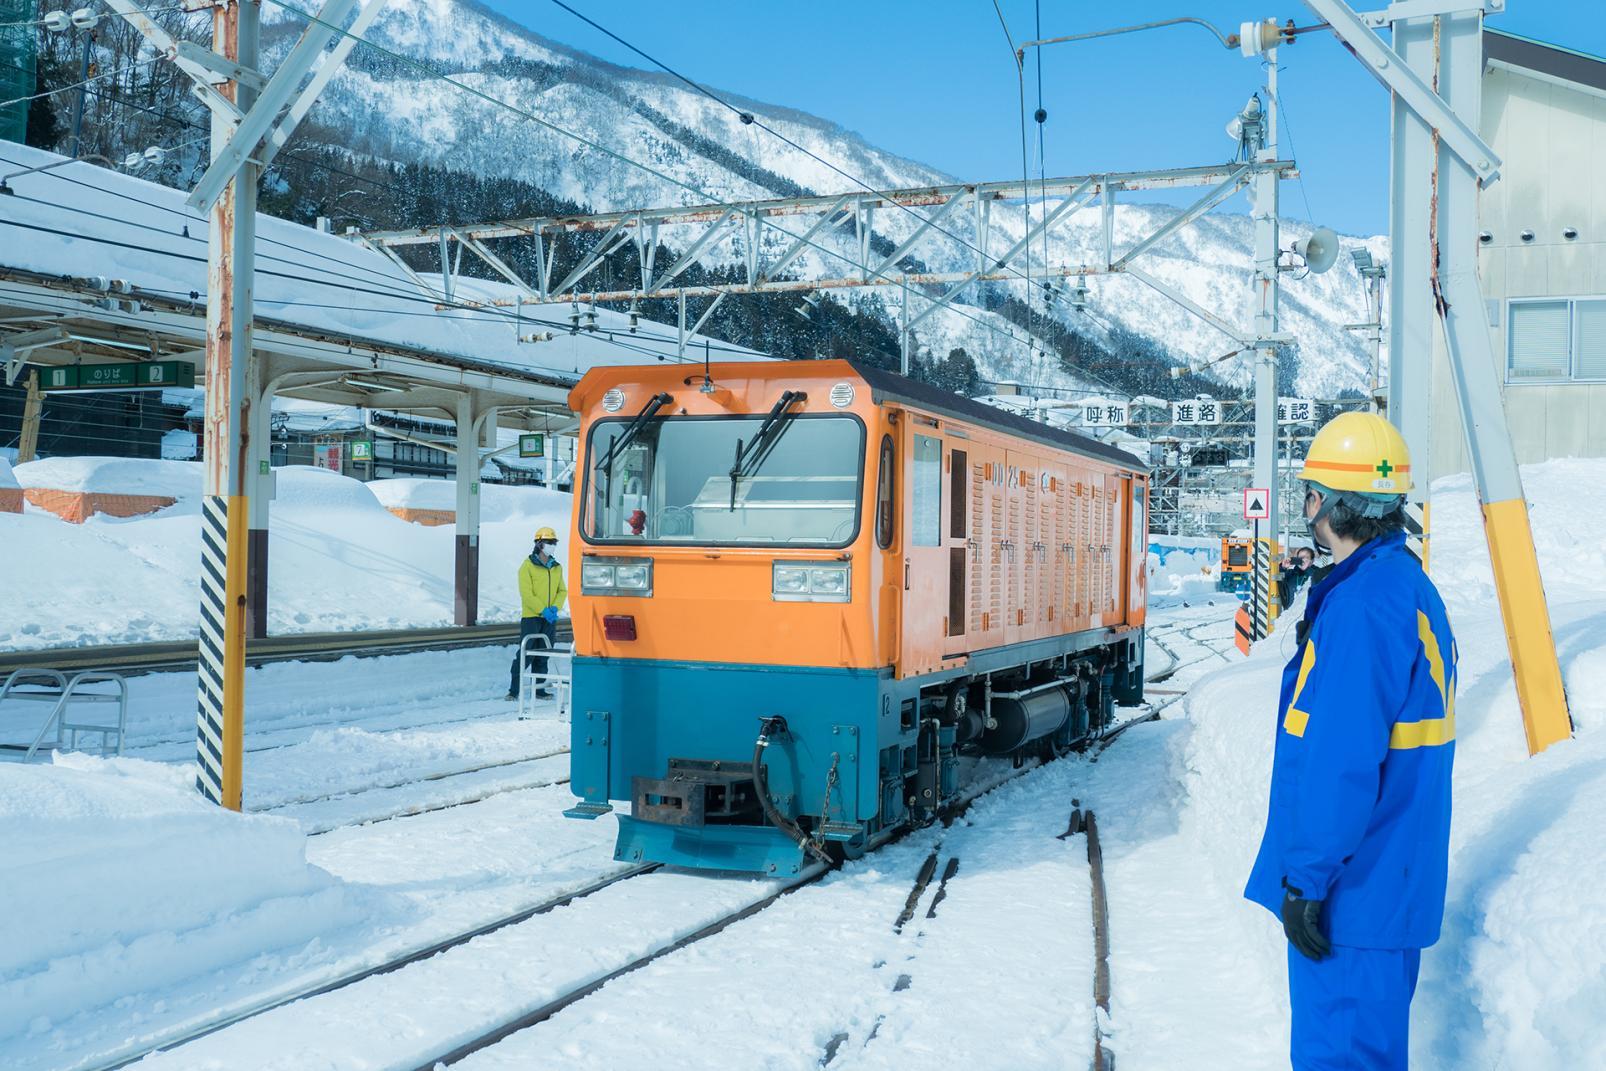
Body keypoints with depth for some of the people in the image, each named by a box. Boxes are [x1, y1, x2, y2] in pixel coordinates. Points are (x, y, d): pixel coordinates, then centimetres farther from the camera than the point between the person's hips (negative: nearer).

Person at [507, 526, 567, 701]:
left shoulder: (557, 567, 12)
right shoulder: (528, 566, -6)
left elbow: (562, 591, 10)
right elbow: (526, 594, -12)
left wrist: (555, 607, -8)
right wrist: (543, 610, -19)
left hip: (550, 619, 5)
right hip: (531, 617, -5)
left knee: (543, 656, 10)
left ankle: (540, 689, 16)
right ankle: (513, 689, -2)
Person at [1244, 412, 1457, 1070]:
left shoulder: (1364, 602, -22)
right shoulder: (1410, 584, 11)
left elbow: (1346, 758, -26)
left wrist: (1305, 879, -22)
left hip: (1353, 887, -10)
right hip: (1391, 877, 10)